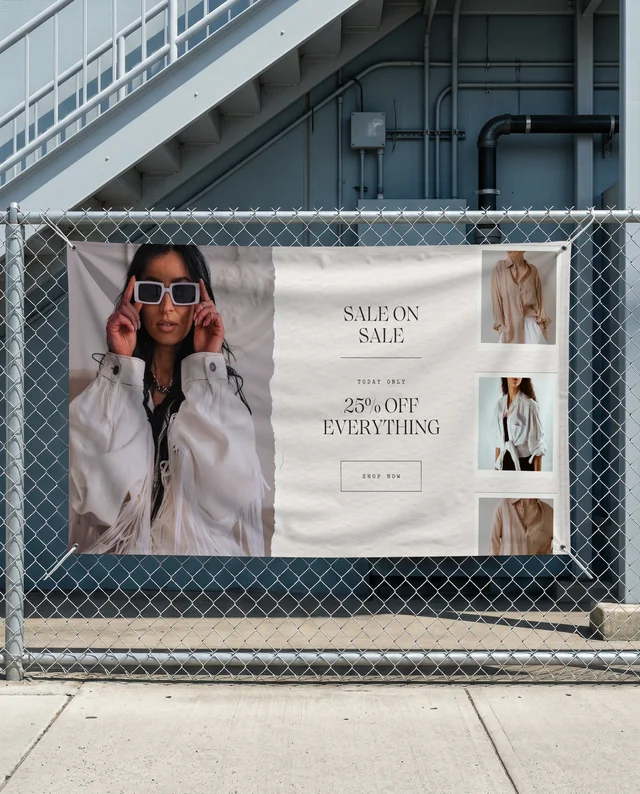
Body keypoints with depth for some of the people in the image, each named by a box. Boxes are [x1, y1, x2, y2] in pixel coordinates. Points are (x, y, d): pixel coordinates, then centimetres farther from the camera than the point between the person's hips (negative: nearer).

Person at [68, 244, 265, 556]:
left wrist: (207, 367, -8)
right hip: (122, 544, 0)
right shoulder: (113, 376, 3)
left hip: (202, 545, 0)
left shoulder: (219, 380, 4)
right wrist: (121, 366, -9)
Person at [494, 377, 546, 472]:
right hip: (506, 463, 5)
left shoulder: (529, 405, -10)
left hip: (525, 465, -5)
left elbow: (537, 445, -11)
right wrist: (496, 467, 12)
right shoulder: (500, 404, 9)